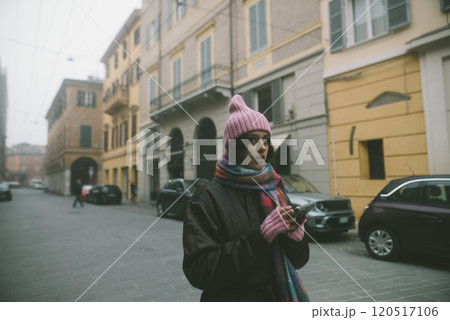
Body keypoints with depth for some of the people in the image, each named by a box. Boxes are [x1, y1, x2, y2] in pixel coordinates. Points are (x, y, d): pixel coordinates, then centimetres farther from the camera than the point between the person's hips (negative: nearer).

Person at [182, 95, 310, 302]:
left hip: (280, 296, 5)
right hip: (231, 299, -4)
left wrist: (295, 236, -17)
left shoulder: (276, 191, 0)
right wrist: (261, 236, -26)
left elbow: (297, 260, 5)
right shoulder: (208, 198, -15)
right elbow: (199, 271, -21)